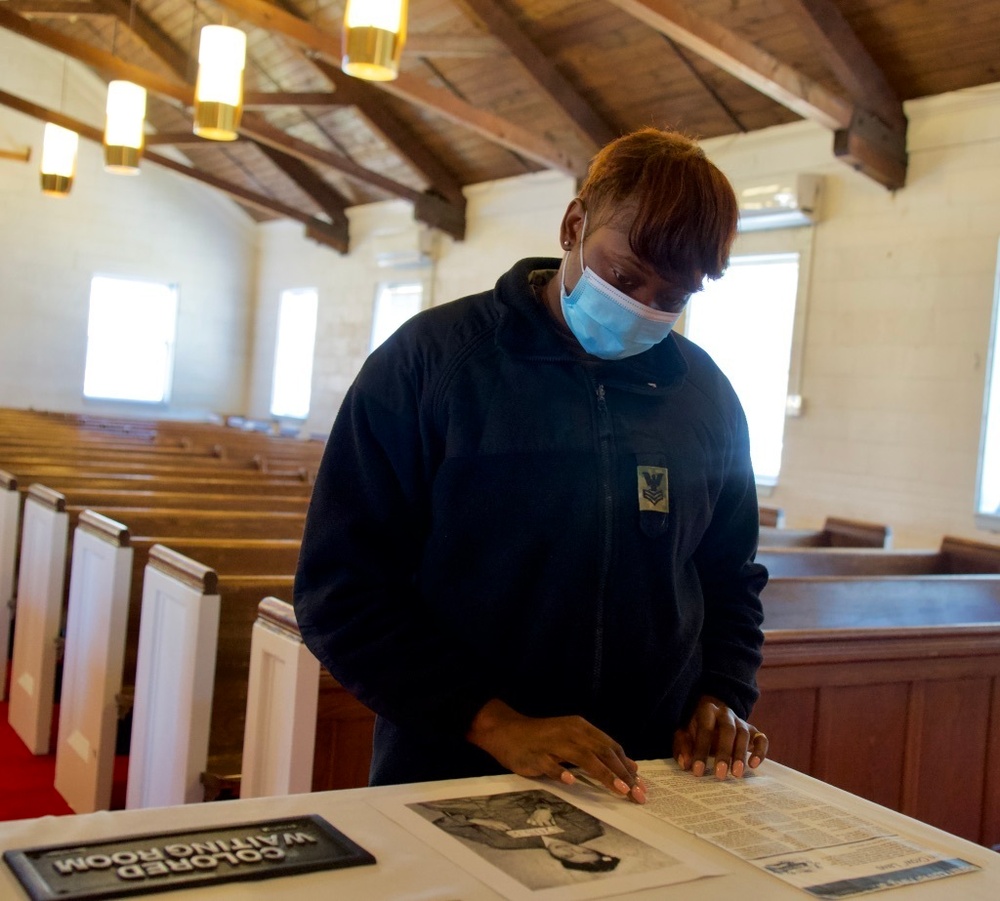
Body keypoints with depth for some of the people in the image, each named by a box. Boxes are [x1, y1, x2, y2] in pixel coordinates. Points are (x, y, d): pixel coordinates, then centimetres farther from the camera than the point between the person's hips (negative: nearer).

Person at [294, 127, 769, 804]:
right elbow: (341, 587, -9)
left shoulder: (708, 398, 9)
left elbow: (731, 581, 21)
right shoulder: (428, 360, -5)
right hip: (448, 780, -2)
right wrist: (496, 723, -16)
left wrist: (724, 697, 3)